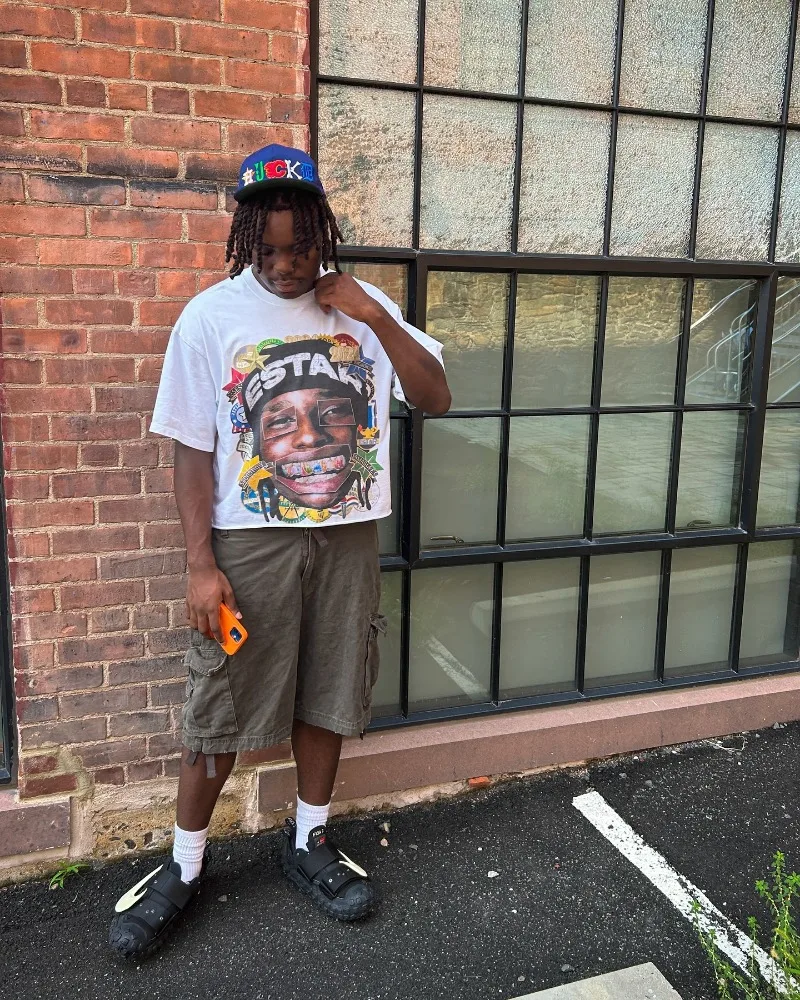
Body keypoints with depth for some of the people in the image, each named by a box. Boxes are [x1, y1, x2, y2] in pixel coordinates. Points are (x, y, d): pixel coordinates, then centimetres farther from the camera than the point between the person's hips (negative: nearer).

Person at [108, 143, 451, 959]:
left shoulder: (360, 304, 2)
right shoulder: (211, 316, -6)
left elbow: (435, 398, 0)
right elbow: (192, 451, -6)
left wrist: (379, 319, -12)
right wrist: (201, 565, -11)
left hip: (347, 538, 3)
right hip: (250, 541, -2)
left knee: (327, 697, 14)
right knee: (221, 708, 6)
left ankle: (307, 842, 35)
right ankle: (184, 866, 27)